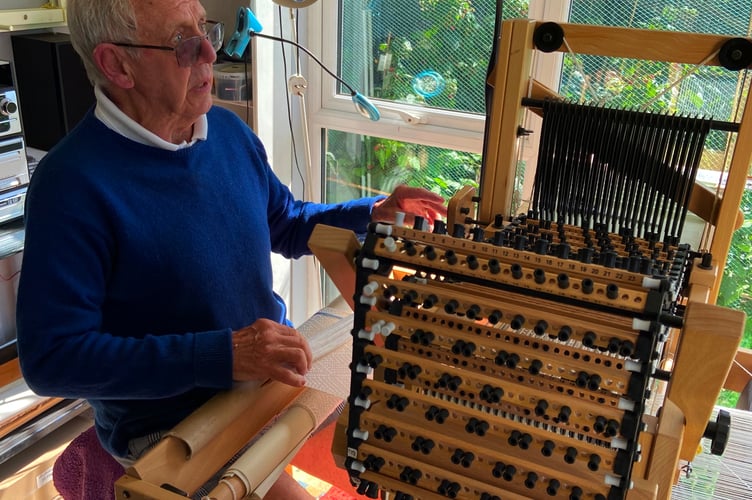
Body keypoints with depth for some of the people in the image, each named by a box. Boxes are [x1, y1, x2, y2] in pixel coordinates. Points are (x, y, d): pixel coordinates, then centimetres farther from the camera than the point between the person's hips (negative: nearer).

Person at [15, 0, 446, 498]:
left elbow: (286, 225, 14)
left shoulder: (229, 131, -1)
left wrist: (372, 212, -3)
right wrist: (223, 355, -32)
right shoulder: (73, 182, -22)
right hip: (172, 424, -6)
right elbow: (52, 357, -24)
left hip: (275, 360, 7)